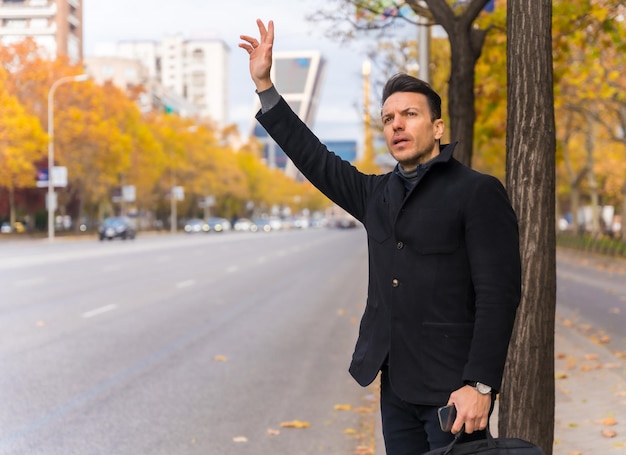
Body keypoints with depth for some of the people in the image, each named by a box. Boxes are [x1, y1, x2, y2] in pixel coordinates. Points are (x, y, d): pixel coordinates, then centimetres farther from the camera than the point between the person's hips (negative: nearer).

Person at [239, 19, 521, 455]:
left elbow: (498, 294, -13)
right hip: (397, 386, 7)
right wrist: (265, 85, 17)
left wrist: (480, 385, -20)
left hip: (453, 390, -6)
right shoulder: (378, 194, 14)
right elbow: (316, 159, 20)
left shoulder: (478, 192, -7)